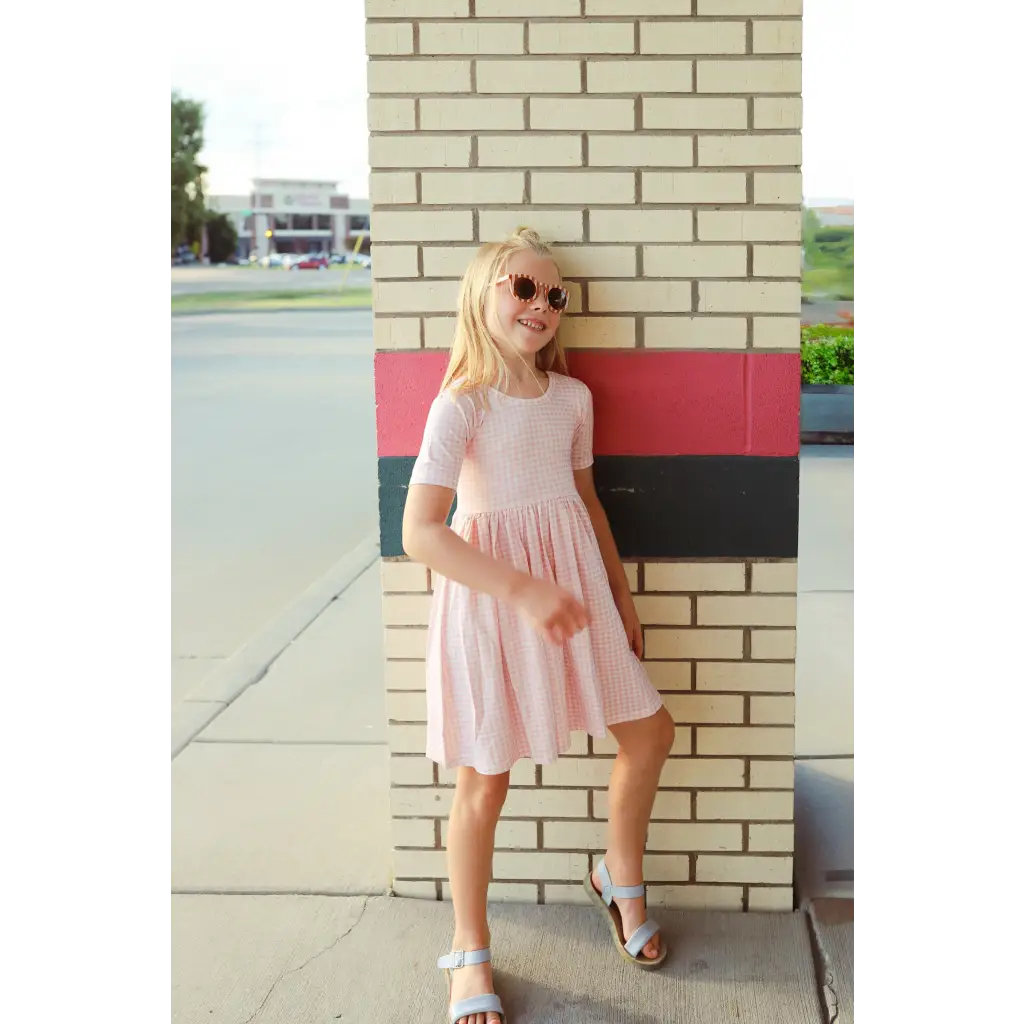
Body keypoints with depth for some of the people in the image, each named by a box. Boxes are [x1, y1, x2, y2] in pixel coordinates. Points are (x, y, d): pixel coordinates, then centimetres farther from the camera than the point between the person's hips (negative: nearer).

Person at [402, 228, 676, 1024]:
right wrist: (524, 590, -28)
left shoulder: (573, 397, 3)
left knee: (651, 732, 12)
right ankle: (471, 953, 24)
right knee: (485, 779, 4)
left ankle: (621, 878, 38)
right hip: (491, 597, -6)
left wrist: (622, 594, 17)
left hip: (573, 591, 6)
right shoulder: (461, 405, -16)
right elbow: (420, 532, -23)